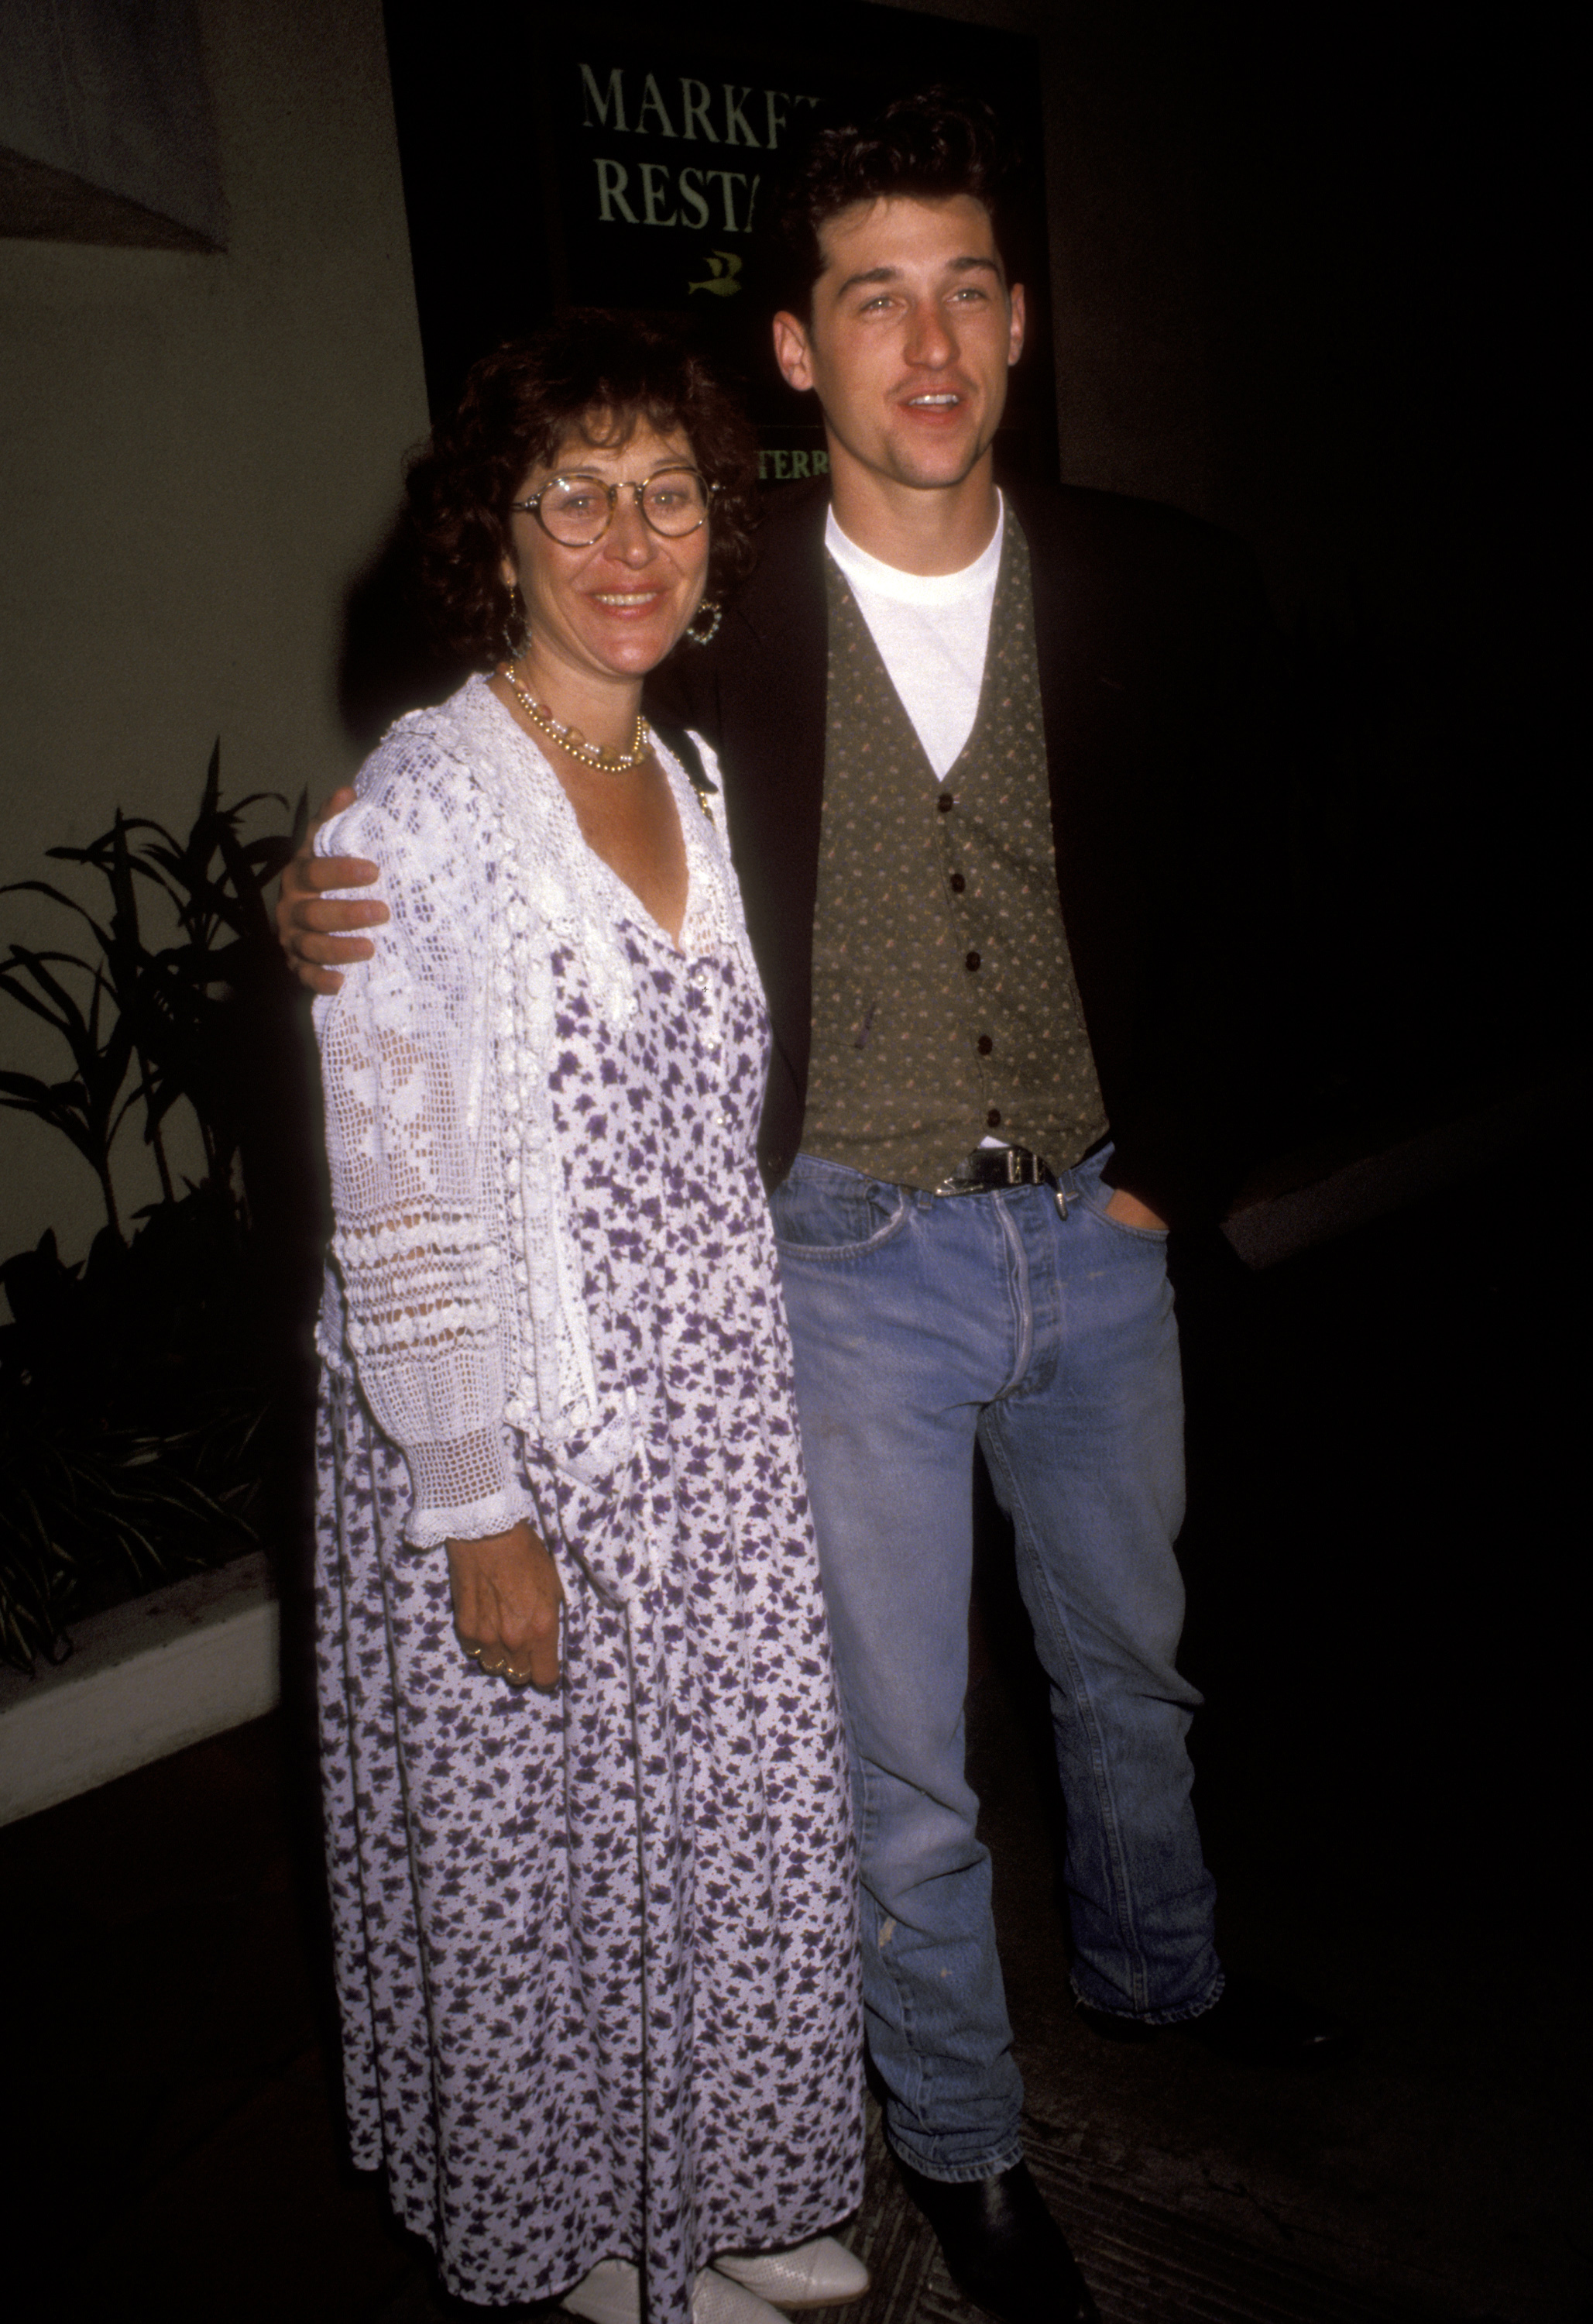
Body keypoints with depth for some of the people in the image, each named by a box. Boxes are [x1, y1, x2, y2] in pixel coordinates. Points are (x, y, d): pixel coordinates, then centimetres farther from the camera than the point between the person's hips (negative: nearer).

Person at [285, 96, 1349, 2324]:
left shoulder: (1168, 592, -5)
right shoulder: (713, 616, -11)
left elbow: (1229, 916, 4)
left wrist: (1167, 1177, -1)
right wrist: (347, 918, -19)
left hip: (1098, 1235, 3)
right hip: (852, 1259, -3)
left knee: (1129, 1659, 25)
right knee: (900, 1759, 10)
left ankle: (1156, 1968, 54)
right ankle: (966, 2145, 36)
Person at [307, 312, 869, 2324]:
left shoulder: (691, 783, 7)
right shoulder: (423, 807, -16)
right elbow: (394, 1199, -17)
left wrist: (756, 1393, 14)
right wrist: (480, 1511, -16)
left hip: (714, 1430, 7)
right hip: (517, 1440, -6)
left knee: (744, 1824, 18)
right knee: (543, 1859, 13)